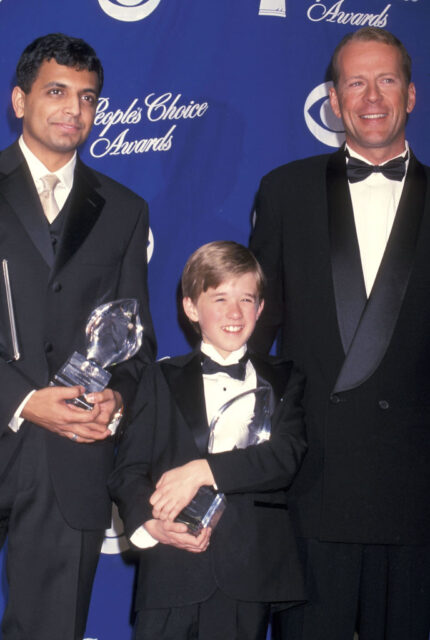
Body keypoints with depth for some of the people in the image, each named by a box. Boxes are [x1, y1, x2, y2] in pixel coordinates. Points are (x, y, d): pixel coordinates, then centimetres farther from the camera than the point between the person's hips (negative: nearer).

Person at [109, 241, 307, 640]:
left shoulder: (283, 382, 13)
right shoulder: (162, 379, 12)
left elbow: (286, 457, -5)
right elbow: (127, 470, 4)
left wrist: (202, 470, -15)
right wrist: (150, 522, -16)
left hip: (248, 576, 0)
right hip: (169, 573, 0)